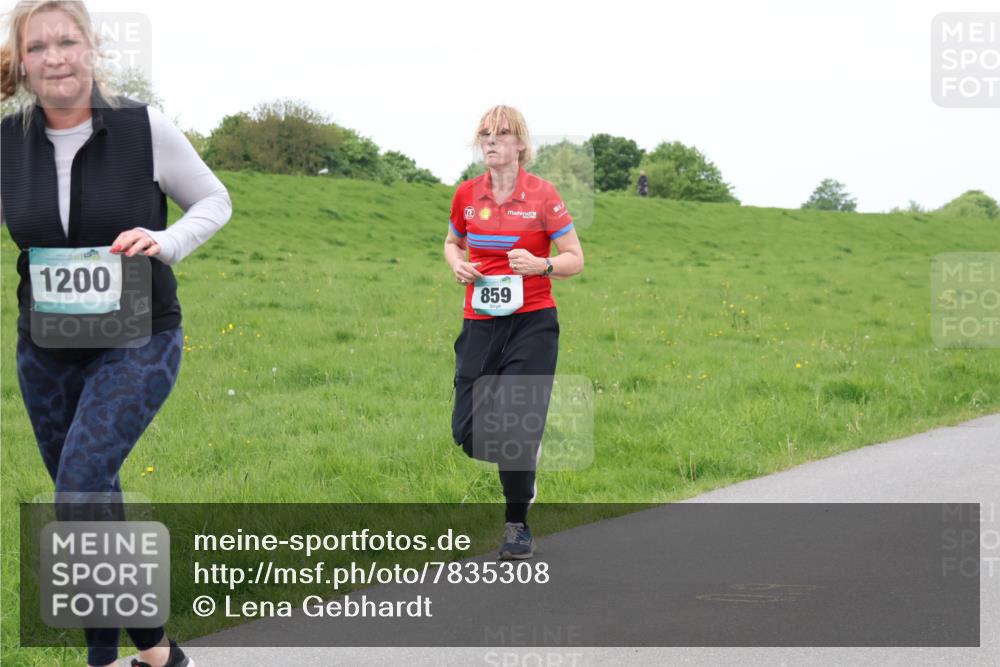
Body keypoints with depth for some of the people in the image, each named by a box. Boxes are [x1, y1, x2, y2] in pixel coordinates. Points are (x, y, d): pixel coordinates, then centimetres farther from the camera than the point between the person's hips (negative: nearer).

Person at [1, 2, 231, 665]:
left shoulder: (144, 129, -12)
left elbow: (214, 201, 0)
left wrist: (166, 242, -18)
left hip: (137, 343, -4)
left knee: (80, 488, -20)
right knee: (94, 502, 11)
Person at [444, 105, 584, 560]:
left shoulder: (542, 195, -7)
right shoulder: (466, 194, 4)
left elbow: (575, 259, -2)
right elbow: (453, 241, 22)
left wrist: (540, 264, -21)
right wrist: (457, 264, 0)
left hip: (532, 322, -4)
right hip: (480, 323, 4)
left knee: (516, 427, -7)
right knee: (468, 432, 0)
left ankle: (517, 523, 10)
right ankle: (524, 457, 33)